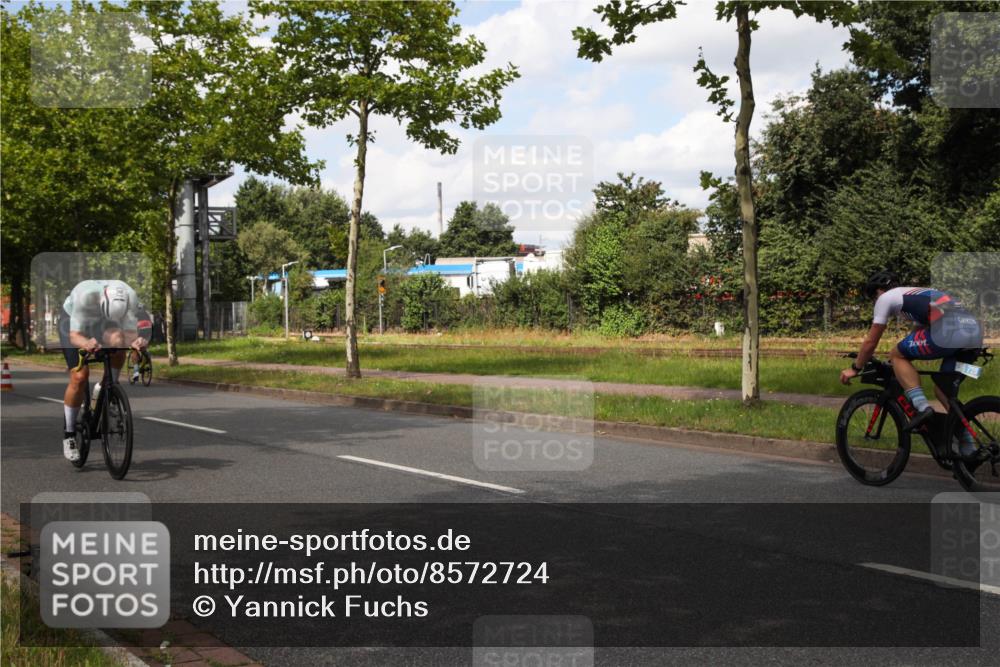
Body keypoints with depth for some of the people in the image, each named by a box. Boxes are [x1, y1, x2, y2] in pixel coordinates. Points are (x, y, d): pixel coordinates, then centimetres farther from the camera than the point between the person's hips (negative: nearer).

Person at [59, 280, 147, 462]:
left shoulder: (130, 297, -33)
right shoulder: (85, 295, -41)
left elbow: (130, 333, -30)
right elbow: (75, 335, -39)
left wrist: (135, 342, -54)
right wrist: (86, 344, -61)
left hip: (101, 324, 3)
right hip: (73, 323, -3)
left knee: (118, 339, -32)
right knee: (79, 377, -17)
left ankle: (104, 390, -7)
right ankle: (68, 434, 1)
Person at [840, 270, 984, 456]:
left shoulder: (886, 298, 16)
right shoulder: (918, 295, 39)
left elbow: (871, 341, 19)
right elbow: (916, 341, 47)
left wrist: (855, 368, 32)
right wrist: (900, 368, 55)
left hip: (949, 331, -8)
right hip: (975, 331, 8)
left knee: (896, 355, 13)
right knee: (943, 389, 22)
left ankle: (922, 407, -2)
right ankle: (968, 447, 18)